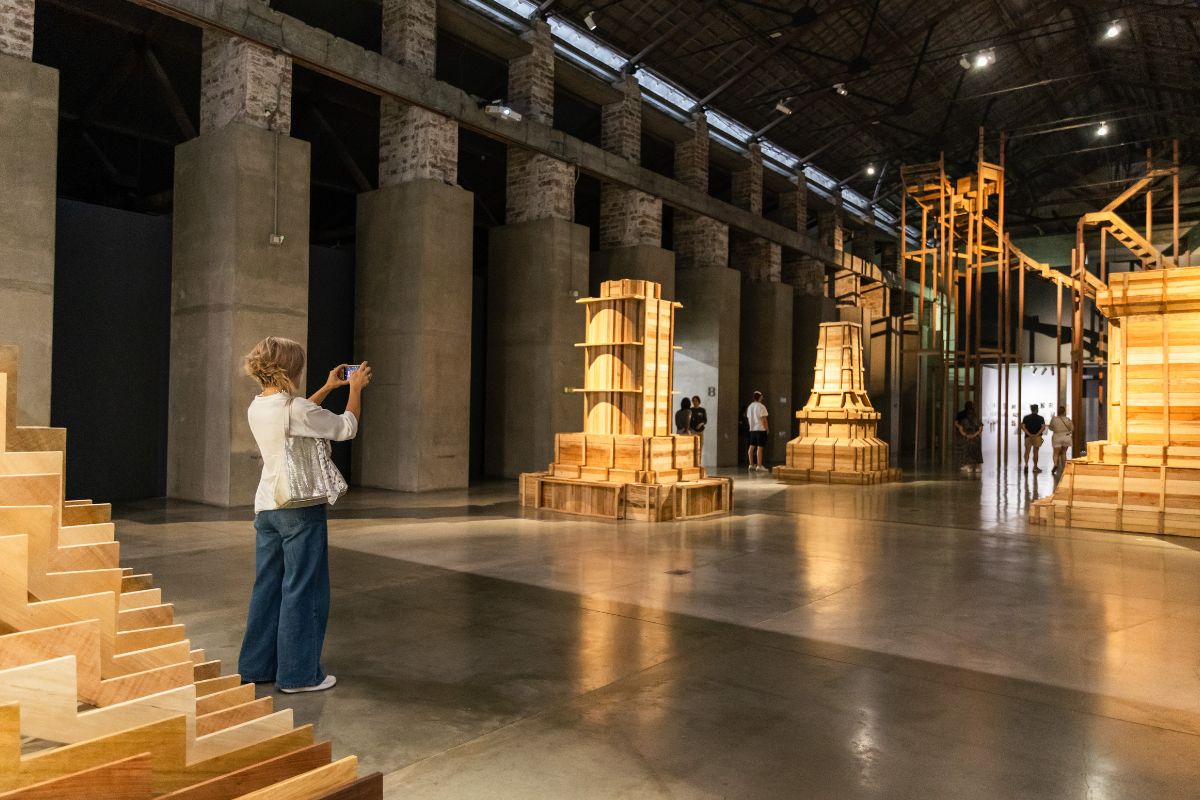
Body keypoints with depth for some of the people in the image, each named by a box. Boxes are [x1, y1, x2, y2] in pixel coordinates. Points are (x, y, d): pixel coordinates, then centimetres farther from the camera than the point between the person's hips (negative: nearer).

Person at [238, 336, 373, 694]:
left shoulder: (257, 408, 6)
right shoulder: (296, 407, -18)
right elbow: (347, 427, -6)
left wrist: (328, 387, 28)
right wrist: (355, 388, 7)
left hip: (266, 506, 8)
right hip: (300, 508, -8)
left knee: (267, 586, 16)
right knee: (302, 590, 2)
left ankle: (257, 665, 26)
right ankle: (299, 673, 11)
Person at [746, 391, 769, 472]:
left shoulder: (749, 406, 11)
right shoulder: (761, 406, -12)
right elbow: (764, 419, -14)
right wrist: (767, 429, -7)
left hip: (752, 429, 8)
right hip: (760, 429, -8)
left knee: (752, 447, 11)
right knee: (759, 447, -7)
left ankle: (751, 465, 15)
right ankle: (759, 466, -8)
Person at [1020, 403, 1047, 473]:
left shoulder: (1026, 417, 2)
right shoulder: (1041, 418, -1)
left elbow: (1022, 427, -8)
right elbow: (1043, 427, -14)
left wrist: (1029, 434, -12)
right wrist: (1037, 434, -14)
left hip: (1028, 437, 0)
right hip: (1037, 438, 0)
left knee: (1027, 451, 2)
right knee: (1035, 452, 7)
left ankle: (1026, 464, -19)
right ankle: (1035, 467, 13)